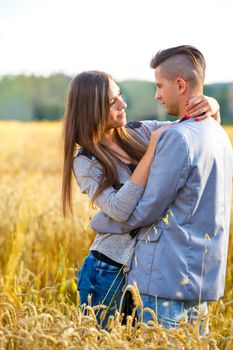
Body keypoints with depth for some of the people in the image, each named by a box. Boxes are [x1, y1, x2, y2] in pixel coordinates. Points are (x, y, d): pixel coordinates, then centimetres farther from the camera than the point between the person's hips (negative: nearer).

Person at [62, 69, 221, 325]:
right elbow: (120, 209, -26)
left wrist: (211, 106, -14)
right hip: (109, 272, -5)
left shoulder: (139, 132, 1)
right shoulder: (85, 162, -11)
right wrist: (152, 149, -24)